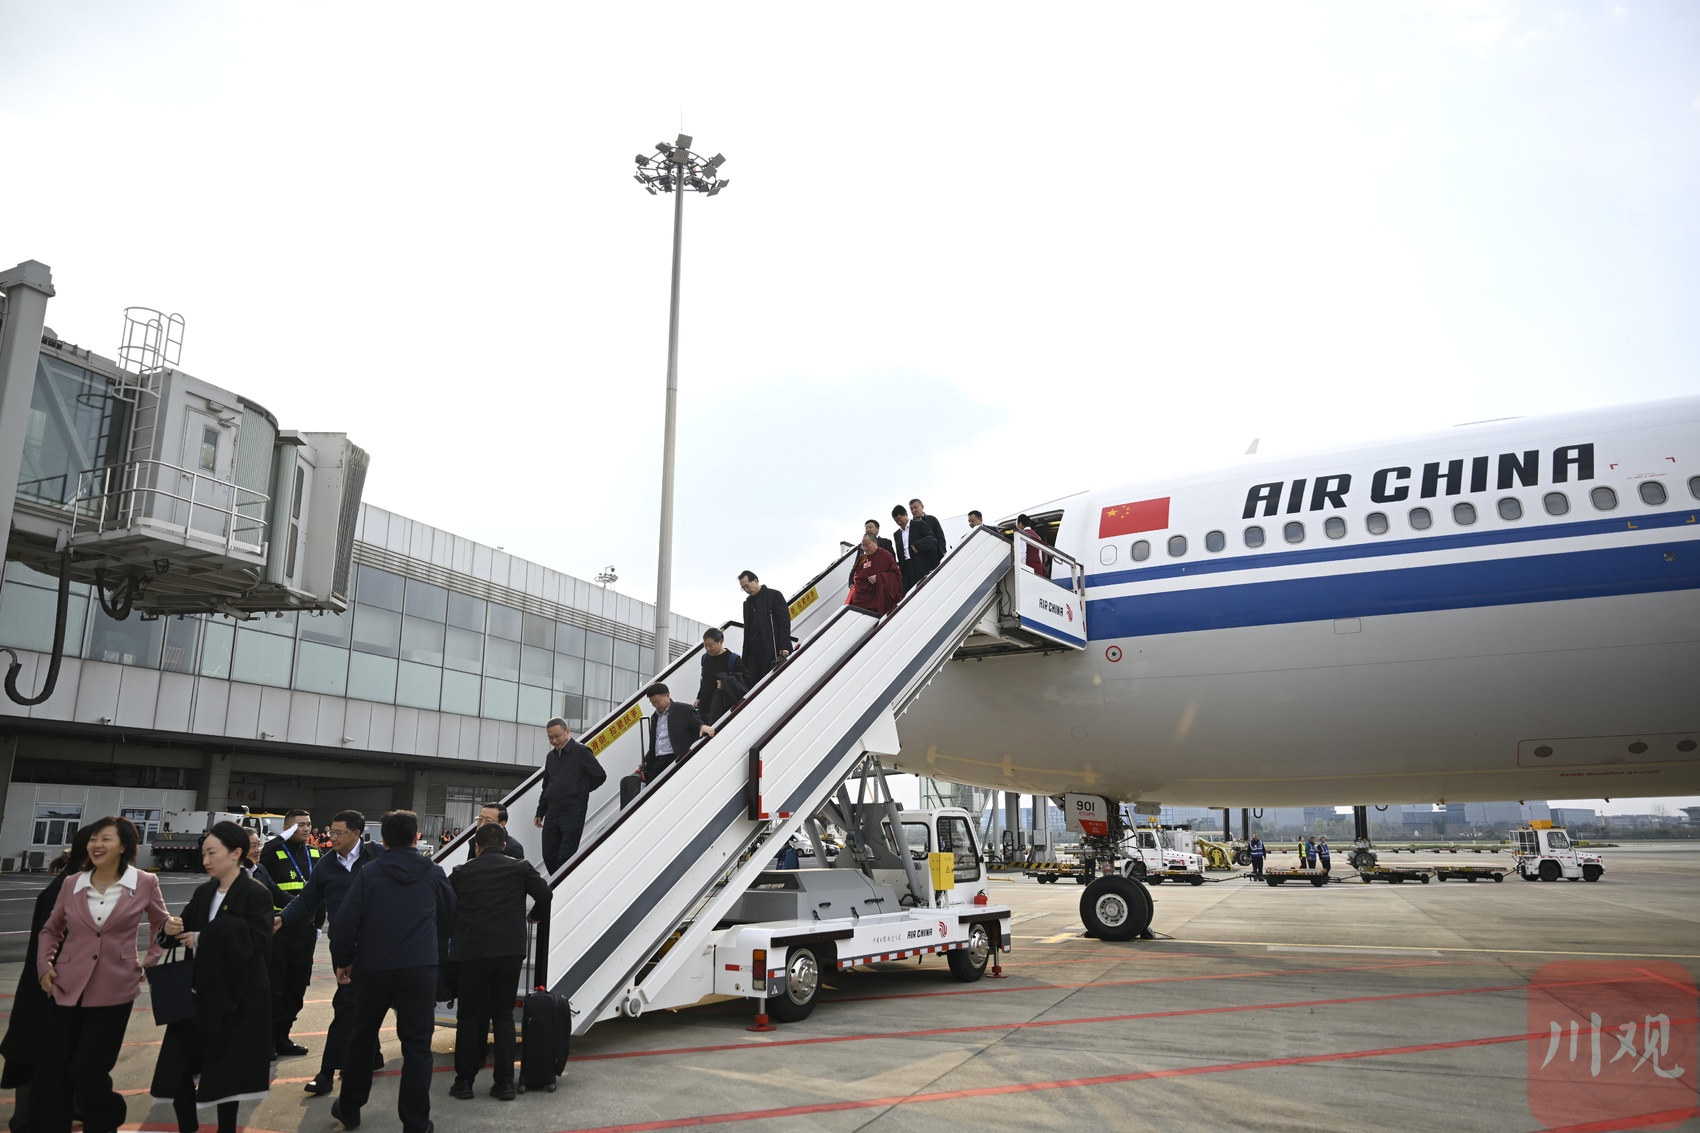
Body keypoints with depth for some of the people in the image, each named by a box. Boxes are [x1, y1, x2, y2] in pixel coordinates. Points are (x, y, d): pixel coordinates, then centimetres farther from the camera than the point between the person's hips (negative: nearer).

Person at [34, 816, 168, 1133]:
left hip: (113, 991, -3)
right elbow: (50, 929, 17)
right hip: (67, 988, 3)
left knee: (87, 1072, 0)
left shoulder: (145, 883, -4)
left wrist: (150, 963, 4)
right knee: (52, 1073, 6)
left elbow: (163, 926, 11)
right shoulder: (72, 884, 2)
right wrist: (44, 965, 3)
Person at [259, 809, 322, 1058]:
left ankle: (282, 1037, 25)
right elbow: (256, 863, -32)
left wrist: (318, 923, 13)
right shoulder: (274, 852, -8)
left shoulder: (316, 854, 9)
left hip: (305, 930, 6)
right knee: (273, 987, 1)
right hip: (277, 928, -6)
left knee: (296, 987, 12)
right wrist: (281, 839, -27)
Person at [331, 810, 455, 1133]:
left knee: (362, 1038, 21)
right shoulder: (434, 873, 2)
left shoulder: (368, 875, -5)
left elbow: (344, 923, -7)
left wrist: (343, 960, 9)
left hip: (374, 968, 0)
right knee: (417, 1045, 5)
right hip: (420, 967, 0)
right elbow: (448, 915, 15)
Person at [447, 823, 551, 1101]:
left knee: (469, 1017, 10)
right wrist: (535, 915, 16)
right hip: (510, 951, 1)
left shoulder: (462, 873, 5)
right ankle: (505, 1083, 9)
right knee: (503, 1016, 10)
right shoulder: (520, 868, 5)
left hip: (472, 953, -1)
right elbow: (544, 895, -3)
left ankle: (464, 1081, 14)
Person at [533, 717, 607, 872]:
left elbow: (600, 775, -4)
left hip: (573, 815, -7)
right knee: (549, 857, 7)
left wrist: (580, 791, 7)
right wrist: (540, 812, 18)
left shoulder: (581, 752, -7)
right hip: (552, 814, 7)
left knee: (565, 858, -9)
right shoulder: (551, 756, 14)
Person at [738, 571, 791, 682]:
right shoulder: (747, 603, 21)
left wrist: (784, 647, -16)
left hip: (771, 650, -6)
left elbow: (784, 621, -6)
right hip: (753, 651, 6)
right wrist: (745, 655, 12)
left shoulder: (774, 596, 2)